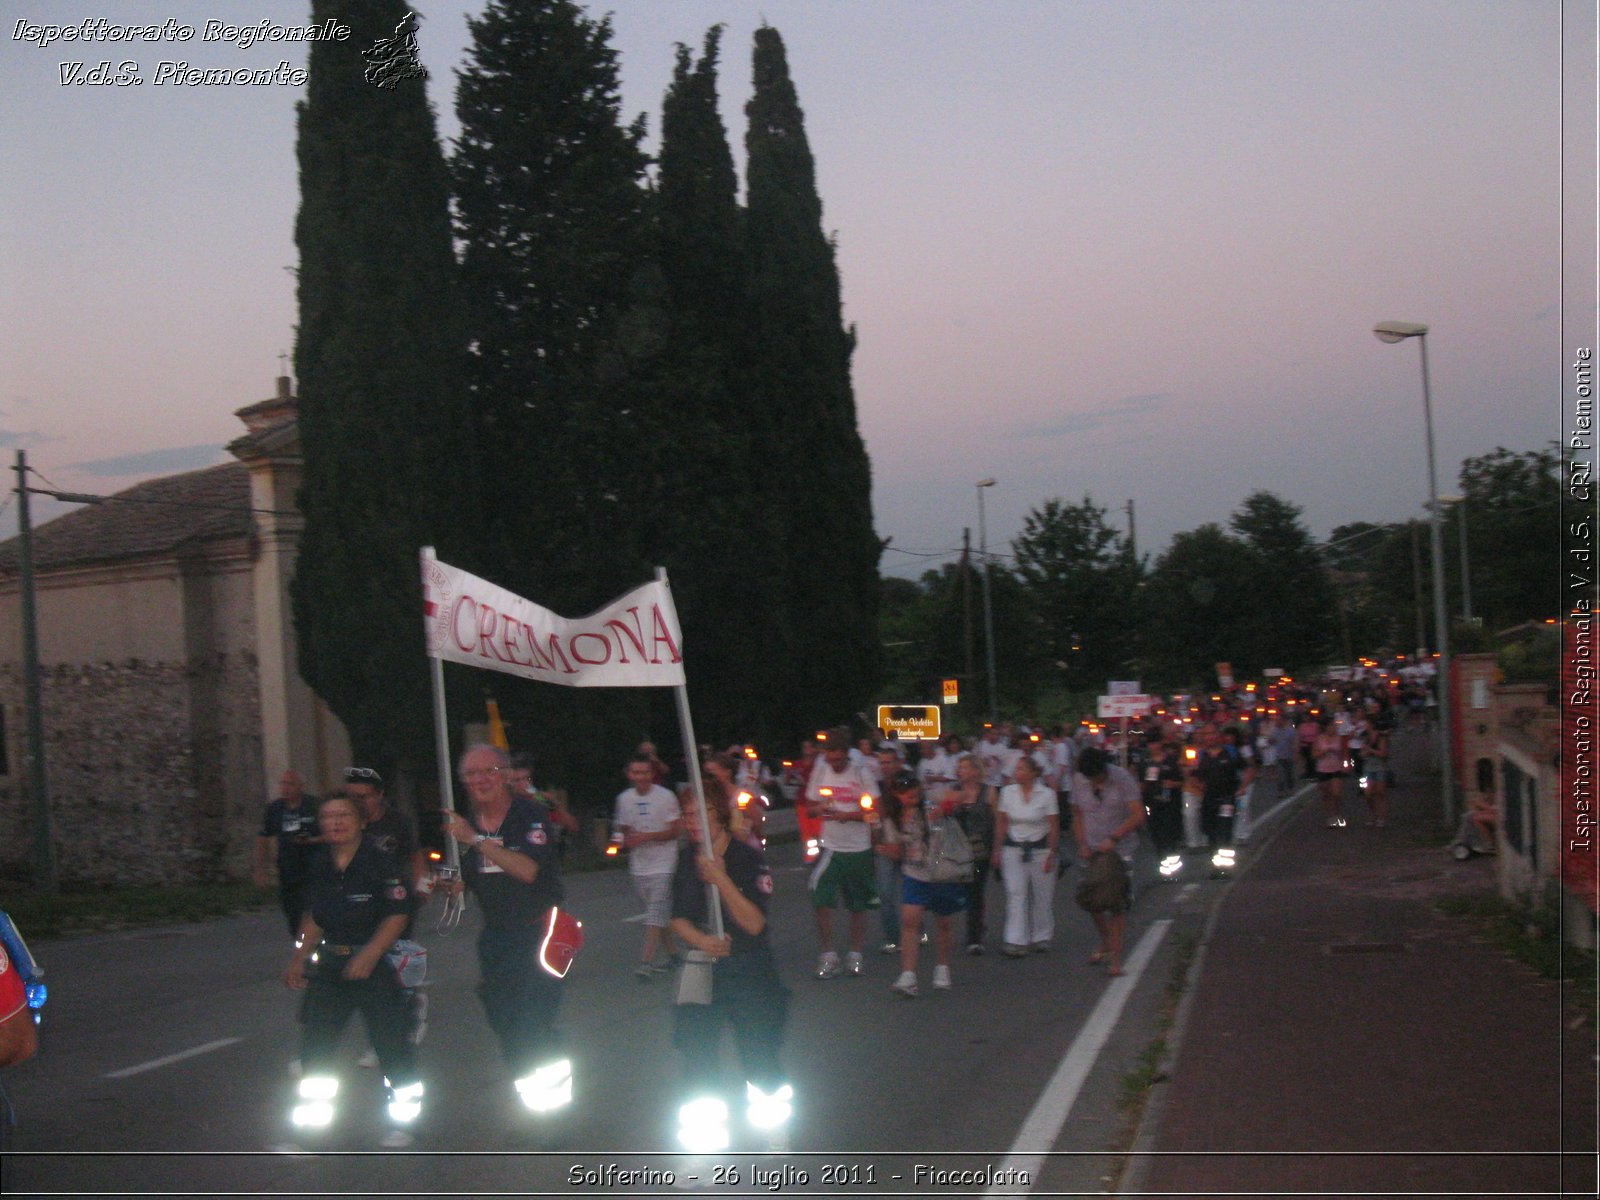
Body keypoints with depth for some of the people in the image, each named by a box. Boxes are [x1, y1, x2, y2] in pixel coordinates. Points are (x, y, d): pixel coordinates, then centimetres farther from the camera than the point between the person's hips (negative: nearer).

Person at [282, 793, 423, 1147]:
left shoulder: (382, 864, -13)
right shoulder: (318, 866, 5)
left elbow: (397, 916, -15)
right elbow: (313, 916, 16)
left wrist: (368, 956, -21)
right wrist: (298, 959, 12)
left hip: (375, 962, -5)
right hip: (329, 964, 6)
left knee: (391, 1040, -3)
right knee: (315, 1044, 8)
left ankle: (401, 1121, 11)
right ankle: (312, 1118, 22)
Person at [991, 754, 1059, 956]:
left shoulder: (1047, 794, -6)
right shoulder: (1007, 792, 1)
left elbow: (1054, 826, -3)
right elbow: (1001, 823, 7)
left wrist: (1052, 854, -7)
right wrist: (998, 850, 4)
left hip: (1039, 849, -1)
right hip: (1013, 849, 1)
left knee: (1041, 896, 7)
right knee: (1015, 894, -8)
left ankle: (1042, 937, 25)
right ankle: (1016, 942, -12)